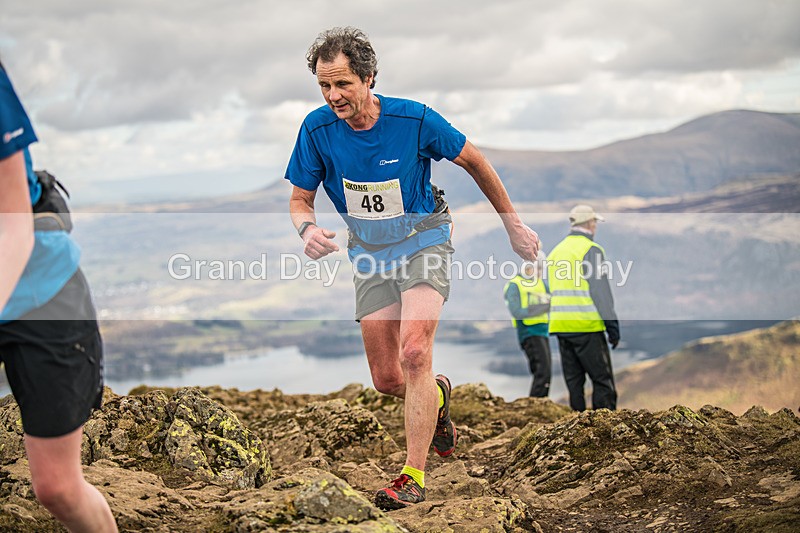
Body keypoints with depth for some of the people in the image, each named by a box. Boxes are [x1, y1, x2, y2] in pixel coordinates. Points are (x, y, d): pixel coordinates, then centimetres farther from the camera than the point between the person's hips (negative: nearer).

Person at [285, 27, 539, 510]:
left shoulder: (414, 119, -19)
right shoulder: (317, 129, -13)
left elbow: (474, 162, -3)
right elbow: (300, 200, -2)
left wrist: (514, 224, 4)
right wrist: (307, 229, -26)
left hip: (424, 241, -3)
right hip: (370, 253, 3)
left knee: (414, 353, -24)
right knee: (386, 380, 2)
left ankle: (414, 475, -15)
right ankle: (437, 397, 38)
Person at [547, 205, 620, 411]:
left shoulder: (556, 251, 18)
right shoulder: (591, 250, -7)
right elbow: (600, 290, -12)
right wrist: (612, 324, -10)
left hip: (561, 325, 7)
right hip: (587, 325, -7)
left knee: (573, 382, 10)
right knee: (603, 381, -4)